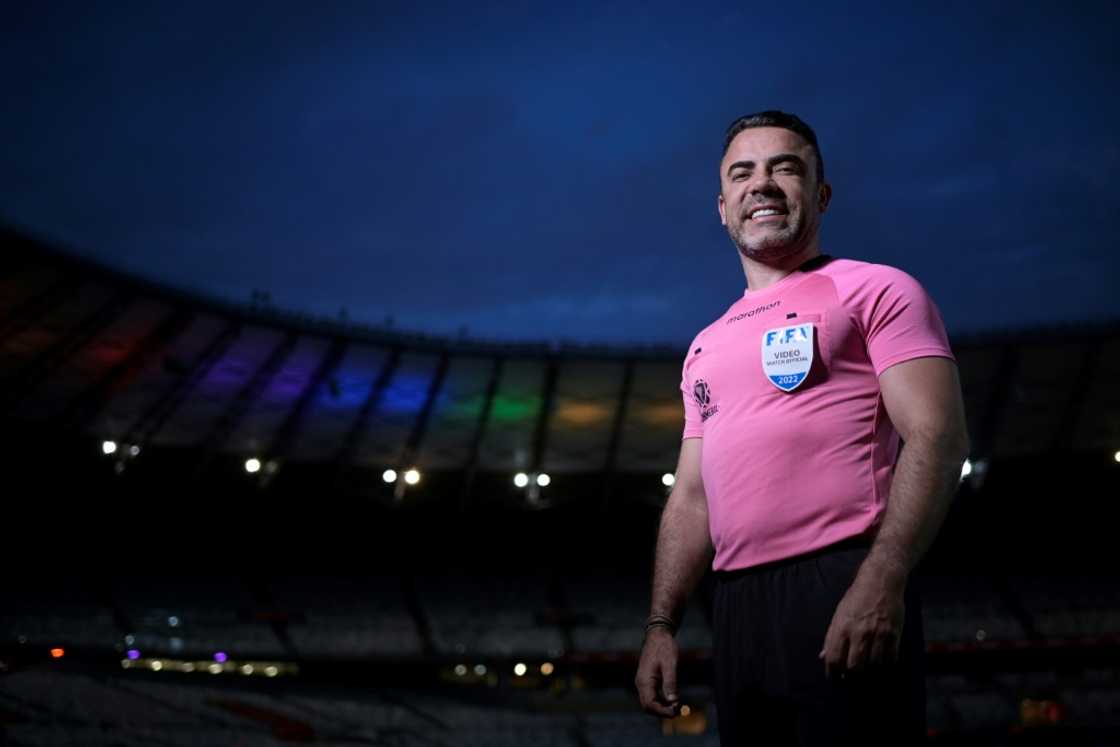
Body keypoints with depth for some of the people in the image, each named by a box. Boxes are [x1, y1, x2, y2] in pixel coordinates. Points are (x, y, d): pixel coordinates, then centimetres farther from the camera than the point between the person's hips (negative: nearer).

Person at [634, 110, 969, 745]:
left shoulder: (874, 289, 3)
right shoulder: (706, 346, 23)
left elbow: (938, 436, -9)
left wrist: (882, 581, -21)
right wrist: (661, 626, 13)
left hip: (842, 586, -6)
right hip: (736, 610, 6)